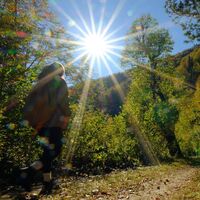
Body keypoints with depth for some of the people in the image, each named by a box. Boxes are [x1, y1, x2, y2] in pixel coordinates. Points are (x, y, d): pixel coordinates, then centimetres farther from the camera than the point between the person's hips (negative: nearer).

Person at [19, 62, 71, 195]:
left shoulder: (41, 83, 18)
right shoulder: (60, 82, 0)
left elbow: (31, 101, 15)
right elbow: (62, 101, -15)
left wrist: (36, 120, 19)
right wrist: (66, 115, -5)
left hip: (41, 122, 7)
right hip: (54, 122, -7)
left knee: (48, 151, 11)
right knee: (55, 150, -3)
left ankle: (47, 183, 12)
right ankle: (30, 171, -20)